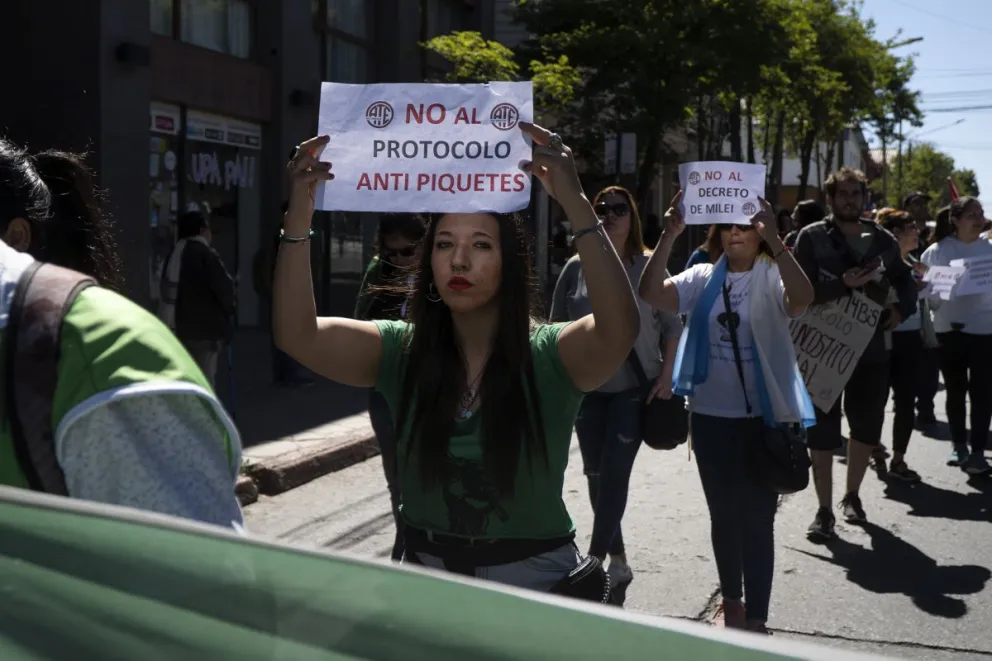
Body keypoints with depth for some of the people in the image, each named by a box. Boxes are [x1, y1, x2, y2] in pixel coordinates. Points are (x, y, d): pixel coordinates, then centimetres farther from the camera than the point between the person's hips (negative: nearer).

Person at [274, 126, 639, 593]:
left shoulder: (550, 356, -13)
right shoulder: (401, 351, -4)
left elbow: (620, 329, -33)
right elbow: (297, 335, -15)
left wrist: (576, 204, -41)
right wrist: (298, 217, -26)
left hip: (532, 577, -2)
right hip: (426, 571, 3)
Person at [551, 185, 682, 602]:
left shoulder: (648, 267, -2)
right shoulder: (577, 267, 2)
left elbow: (672, 325, 2)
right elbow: (556, 326, 7)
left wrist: (666, 376, -6)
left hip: (635, 387, -3)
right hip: (586, 387, 3)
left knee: (614, 473, -10)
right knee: (596, 475, 8)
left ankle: (595, 560, -5)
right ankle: (617, 560, 22)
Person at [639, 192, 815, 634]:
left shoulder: (773, 278, -5)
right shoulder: (703, 278, 2)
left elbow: (802, 298, -28)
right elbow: (651, 293, -14)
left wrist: (775, 239, -37)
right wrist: (669, 236, -25)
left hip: (762, 418, -3)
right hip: (710, 415, 3)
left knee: (757, 519, 2)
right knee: (723, 514, 16)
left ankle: (757, 617, 13)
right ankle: (731, 599, 35)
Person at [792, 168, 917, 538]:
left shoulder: (882, 240, 9)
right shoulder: (811, 237, -5)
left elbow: (905, 280, 24)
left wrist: (902, 309, 5)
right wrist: (844, 284, -25)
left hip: (871, 349, 4)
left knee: (868, 428, 14)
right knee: (823, 432, 0)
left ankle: (852, 496, 35)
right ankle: (824, 511, 9)